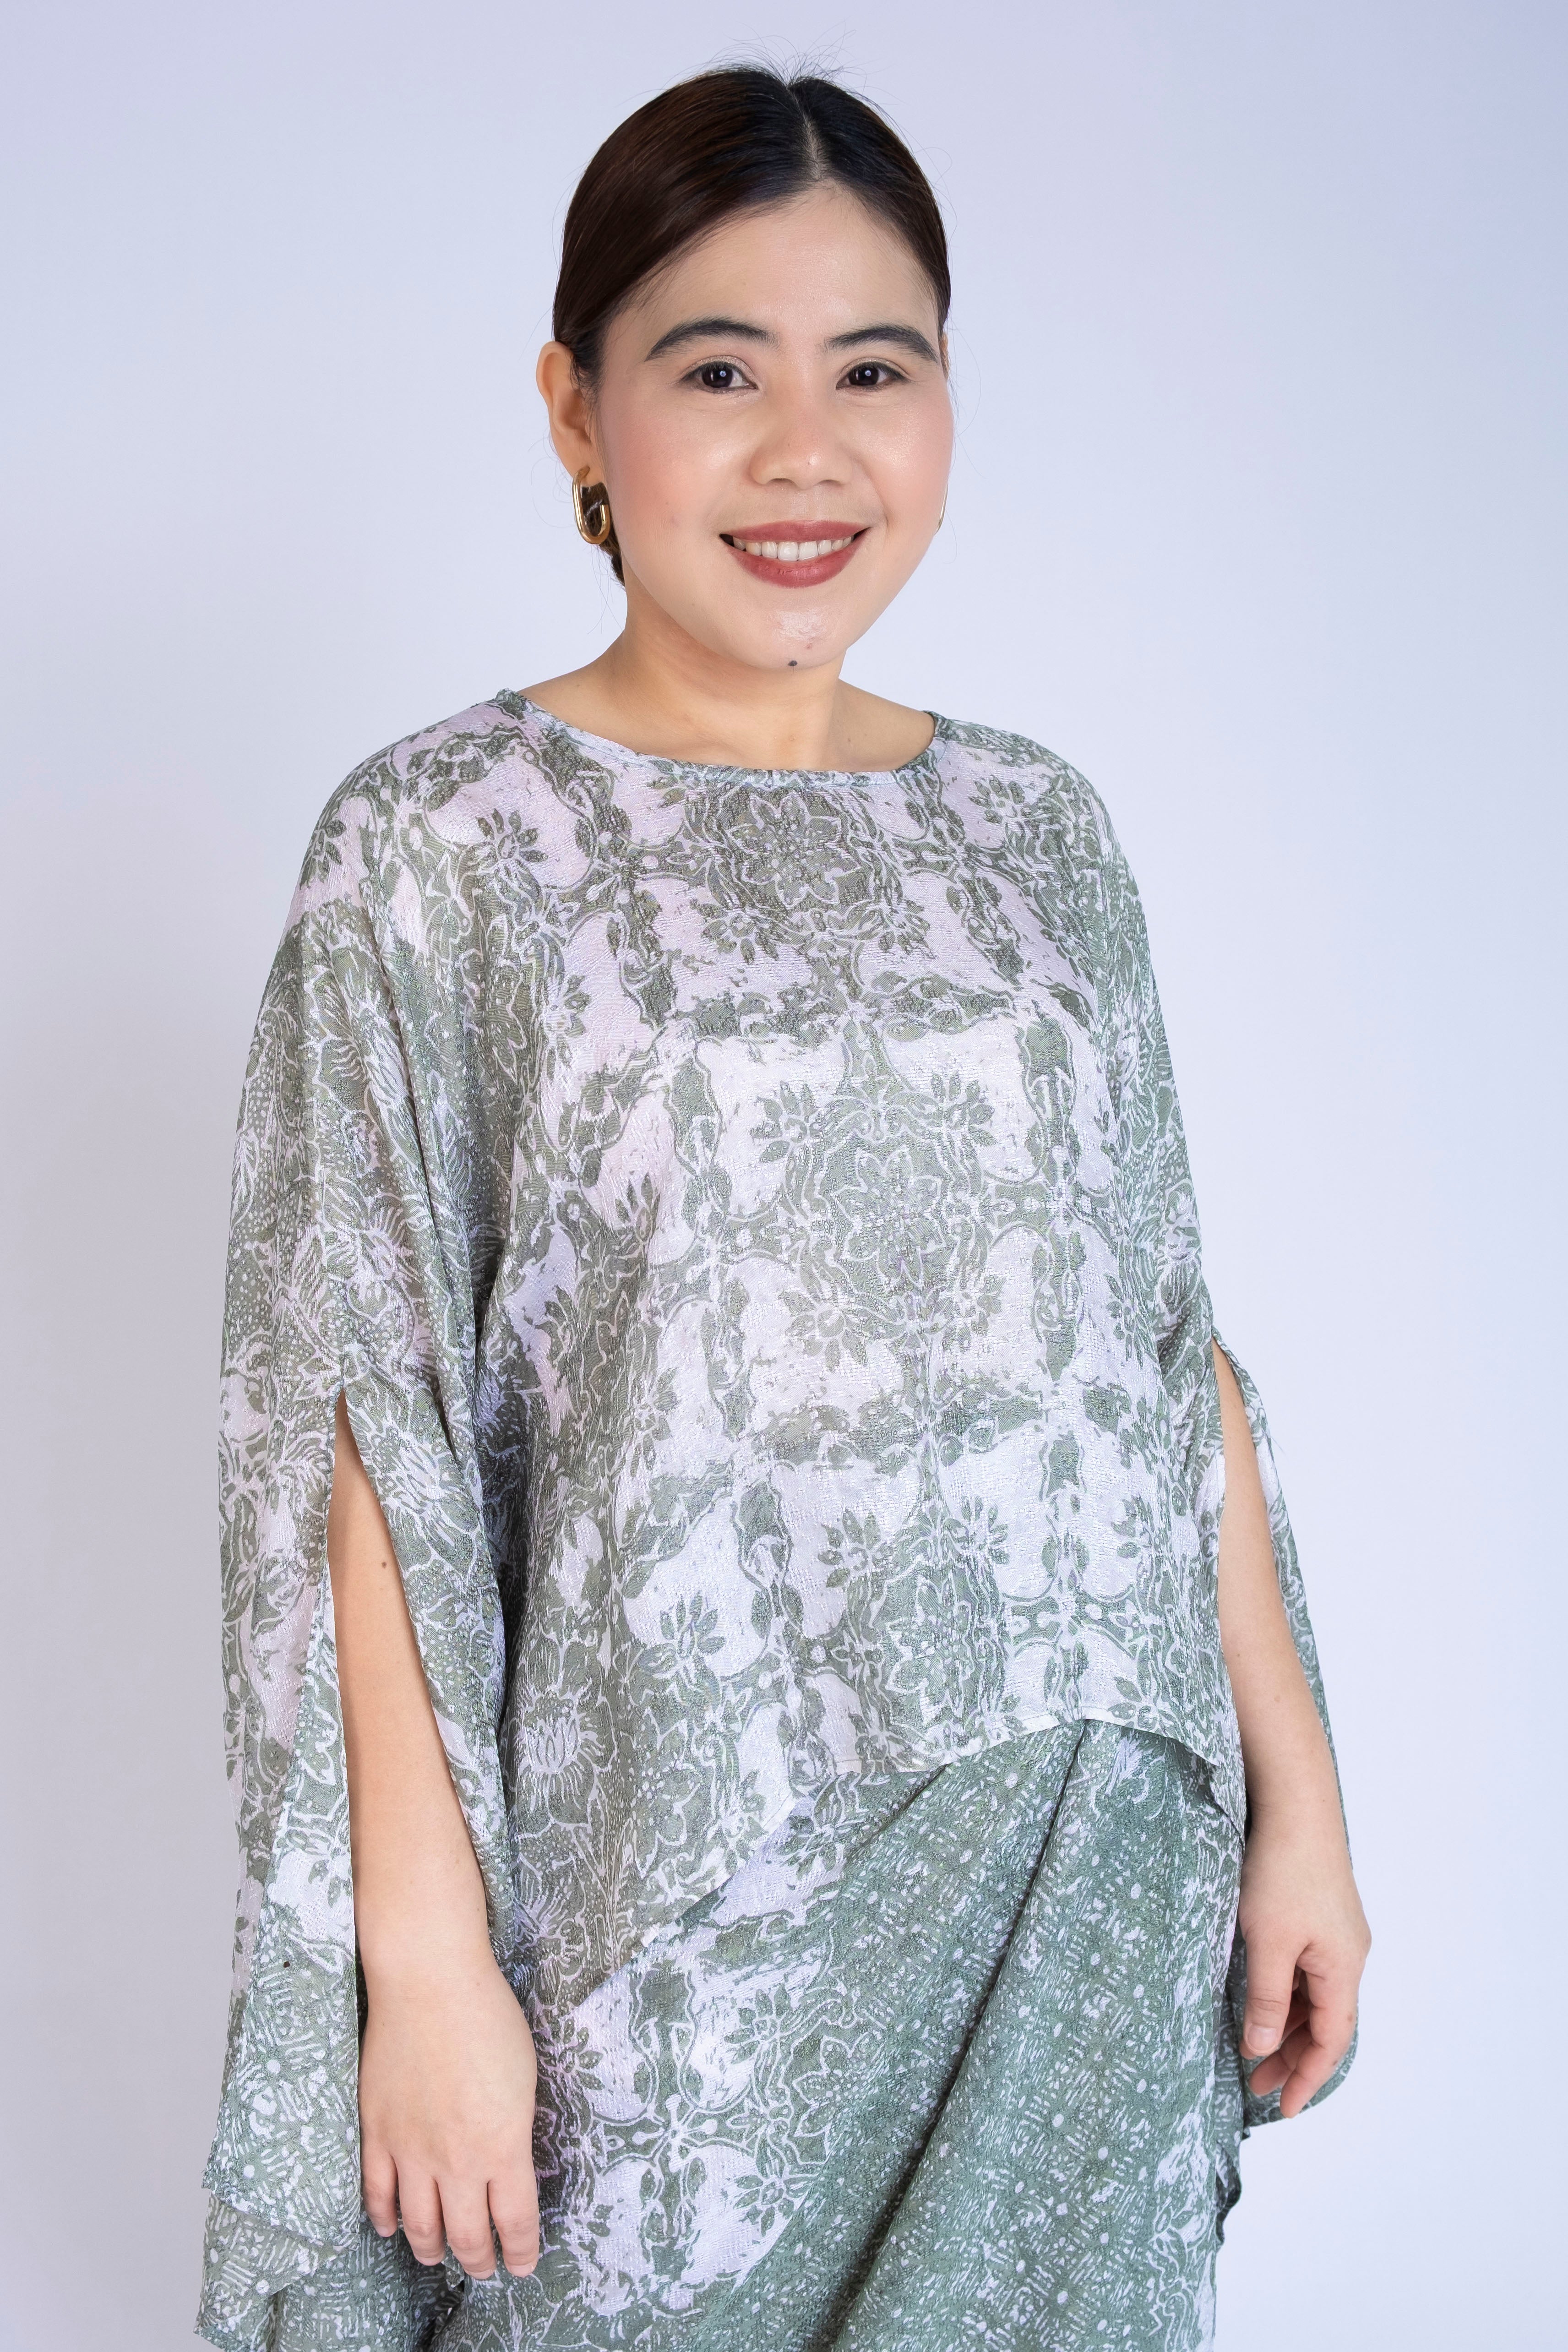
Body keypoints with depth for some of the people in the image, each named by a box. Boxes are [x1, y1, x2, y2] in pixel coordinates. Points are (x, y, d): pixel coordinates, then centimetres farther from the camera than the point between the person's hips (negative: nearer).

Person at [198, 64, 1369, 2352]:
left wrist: (1297, 1796, 5)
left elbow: (1175, 1347, 7)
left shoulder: (1038, 829, 6)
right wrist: (427, 1957, -13)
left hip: (1085, 1886, 4)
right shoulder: (445, 842, -6)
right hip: (666, 1897, -3)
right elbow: (371, 1437, -10)